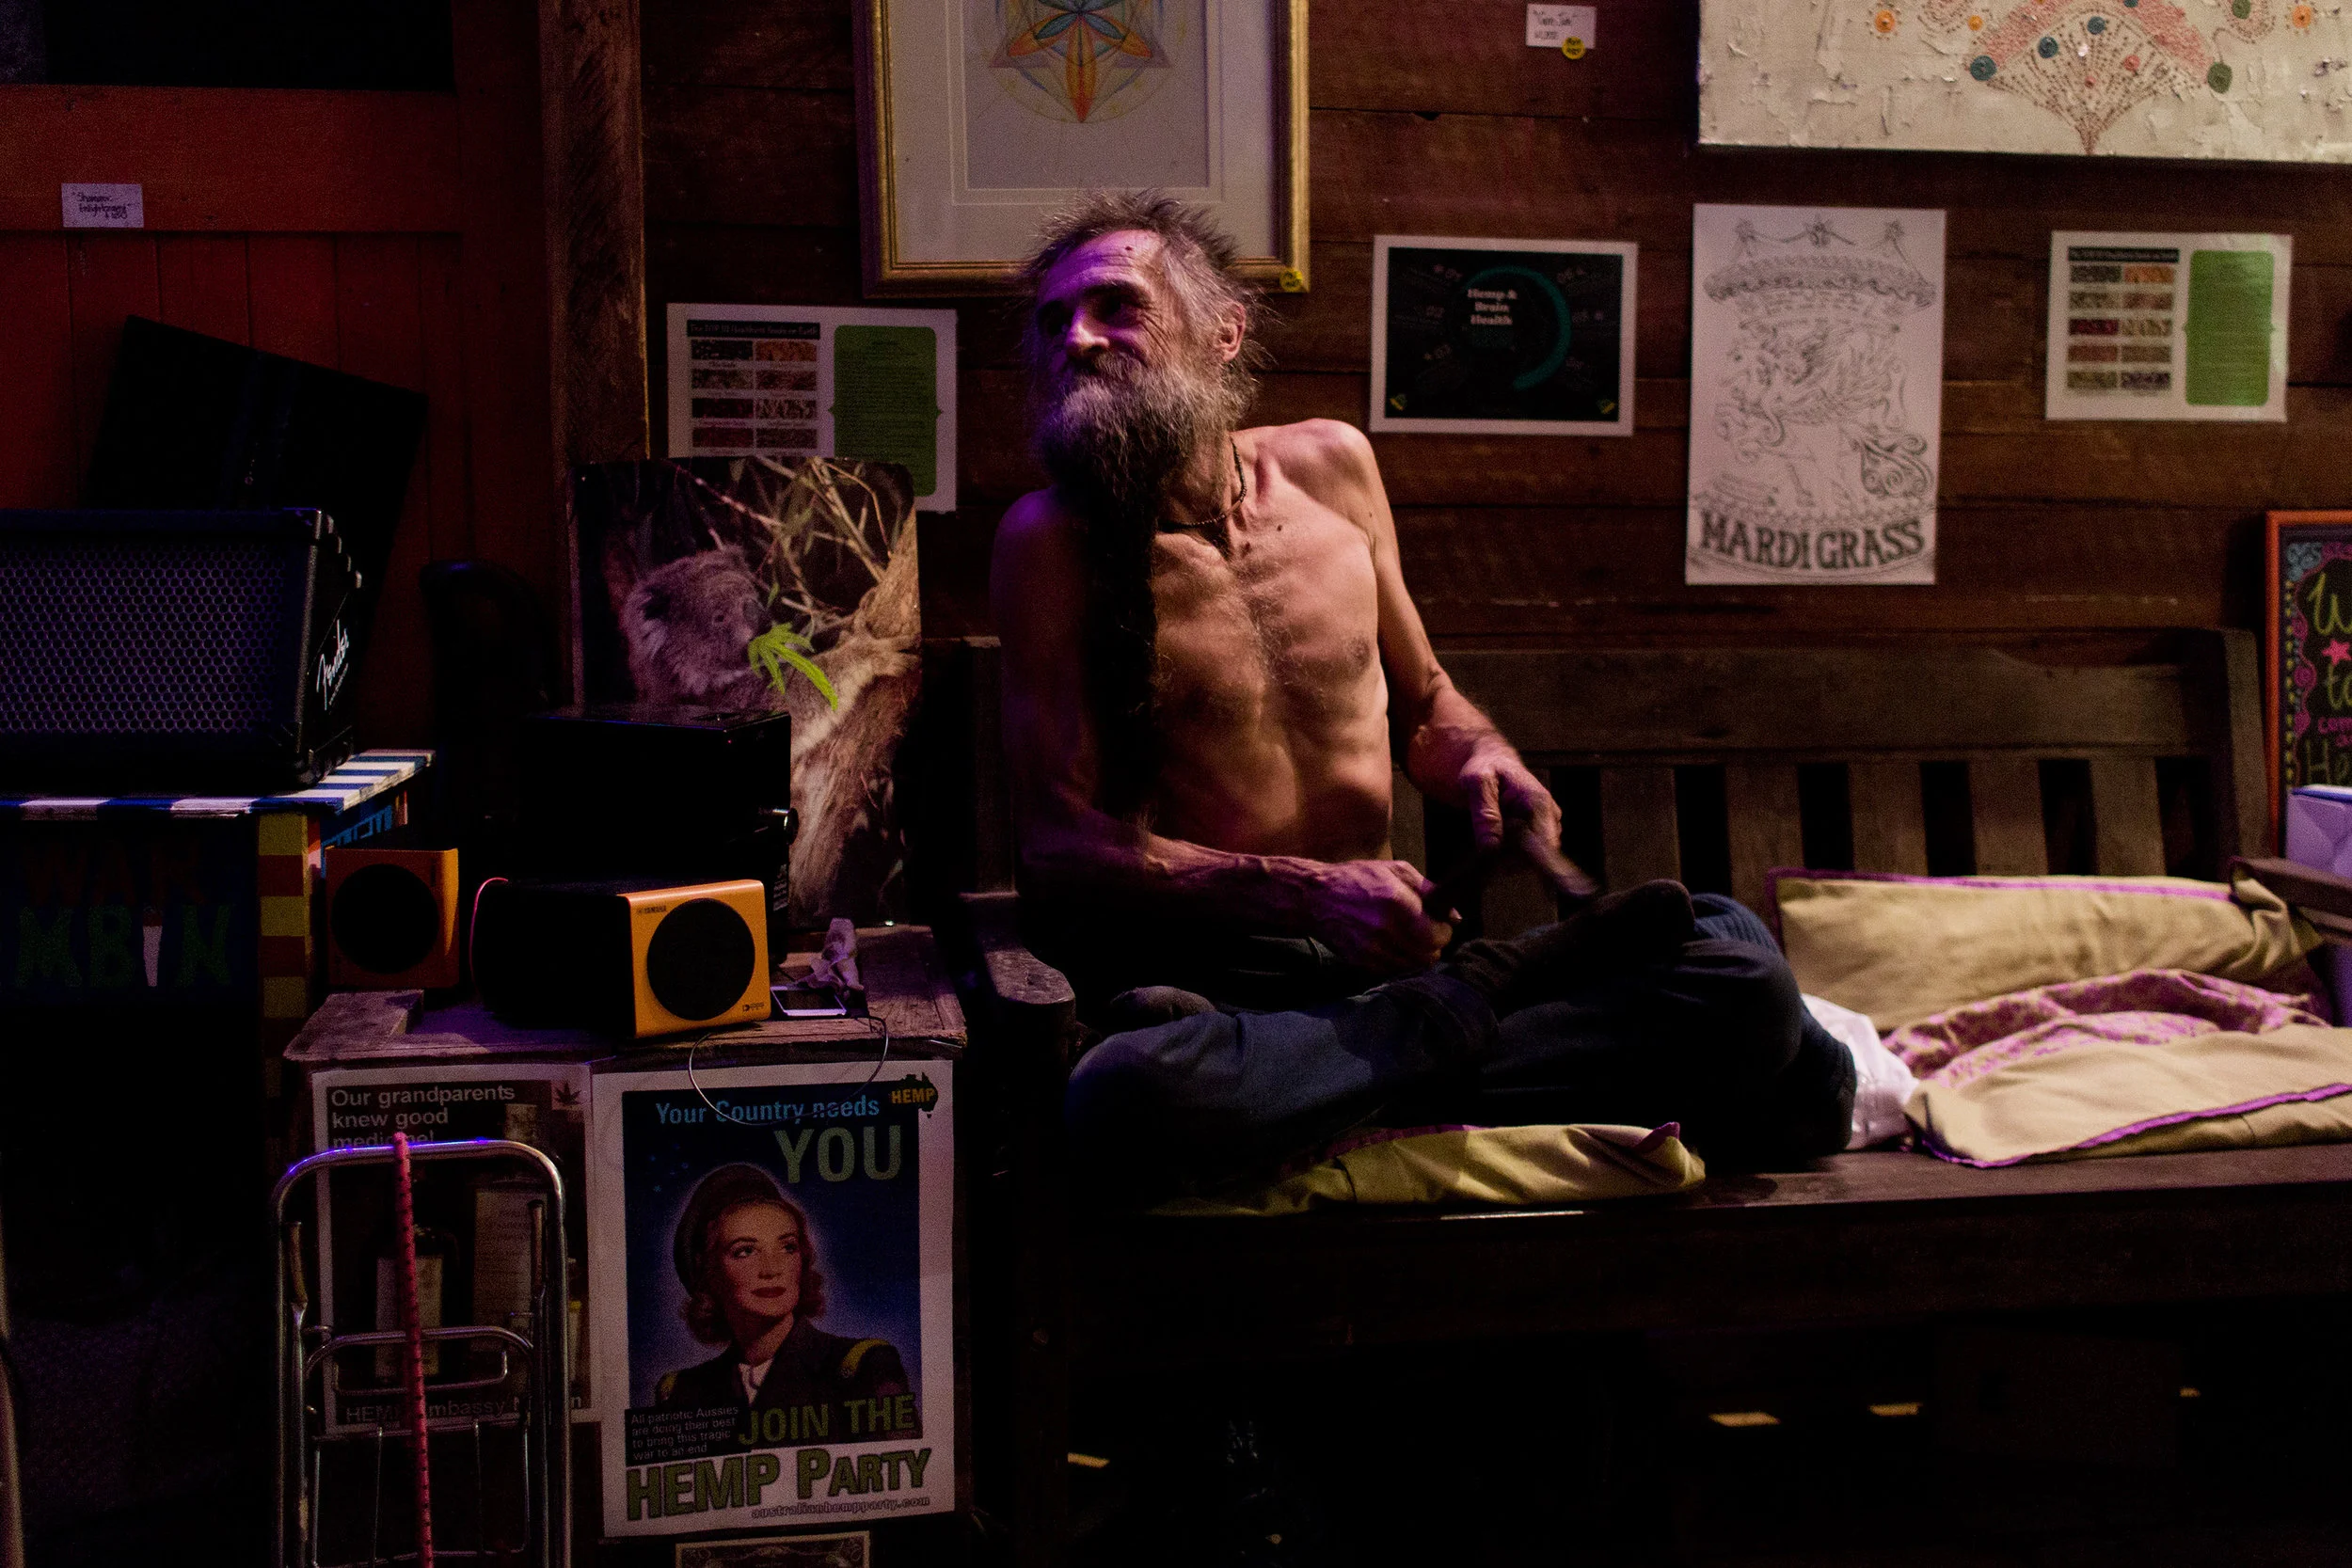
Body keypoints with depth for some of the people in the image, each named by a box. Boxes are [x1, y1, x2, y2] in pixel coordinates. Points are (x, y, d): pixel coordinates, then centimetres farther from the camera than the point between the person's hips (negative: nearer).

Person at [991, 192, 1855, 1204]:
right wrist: (1305, 892, -20)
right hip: (1213, 970, -2)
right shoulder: (1051, 541, -4)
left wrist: (1479, 760, -2)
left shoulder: (1330, 465, 10)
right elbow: (1057, 844, -8)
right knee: (1127, 1102, -41)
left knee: (1741, 973, -17)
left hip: (1384, 945, 3)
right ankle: (1459, 1017, -16)